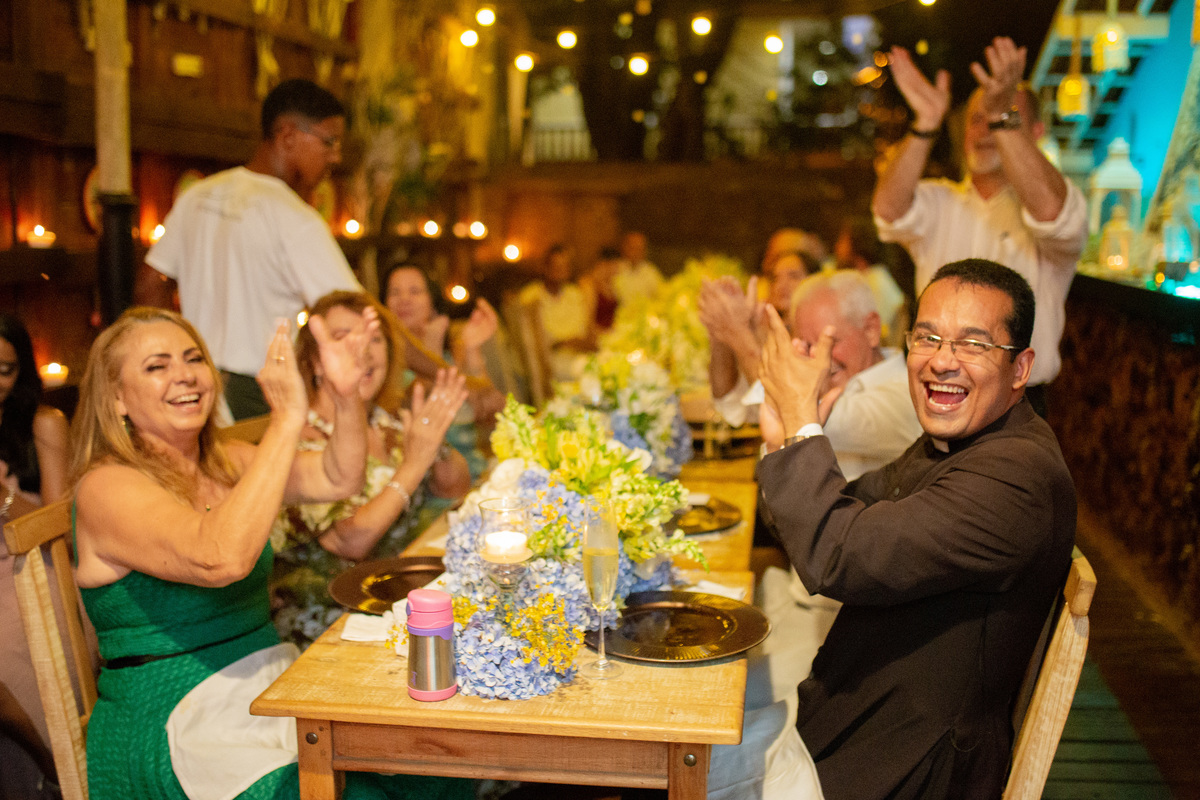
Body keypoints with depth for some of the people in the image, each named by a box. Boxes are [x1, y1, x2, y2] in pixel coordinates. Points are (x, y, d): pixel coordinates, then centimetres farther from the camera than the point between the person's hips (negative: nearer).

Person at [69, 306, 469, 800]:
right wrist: (288, 419, -29)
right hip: (178, 720, -7)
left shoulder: (225, 463, 10)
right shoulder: (106, 487, -13)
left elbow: (337, 480, 5)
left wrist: (346, 394, -13)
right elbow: (221, 558, -30)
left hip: (272, 680, 7)